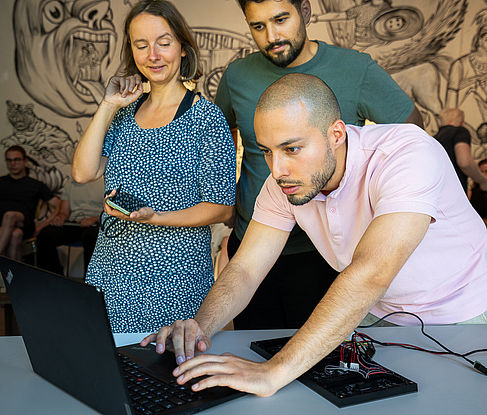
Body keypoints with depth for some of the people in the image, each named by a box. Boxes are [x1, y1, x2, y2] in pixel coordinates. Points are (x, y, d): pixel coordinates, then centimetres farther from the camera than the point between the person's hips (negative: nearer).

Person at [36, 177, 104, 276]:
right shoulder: (70, 183, 24)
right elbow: (64, 211, 19)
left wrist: (95, 219, -19)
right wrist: (60, 217, -6)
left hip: (96, 224, -4)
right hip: (73, 223, 4)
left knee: (90, 236, -40)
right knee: (45, 234, -23)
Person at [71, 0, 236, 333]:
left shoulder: (206, 116, -7)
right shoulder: (125, 111, 9)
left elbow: (222, 208, -8)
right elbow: (84, 173, -1)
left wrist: (154, 218, -20)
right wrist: (108, 106, -3)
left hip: (174, 278, -4)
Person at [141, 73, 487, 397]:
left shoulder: (409, 153, -32)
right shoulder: (285, 181, -13)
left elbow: (370, 274, -44)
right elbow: (244, 269, -11)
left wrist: (275, 372, -49)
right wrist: (200, 327, -31)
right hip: (376, 317, 3)